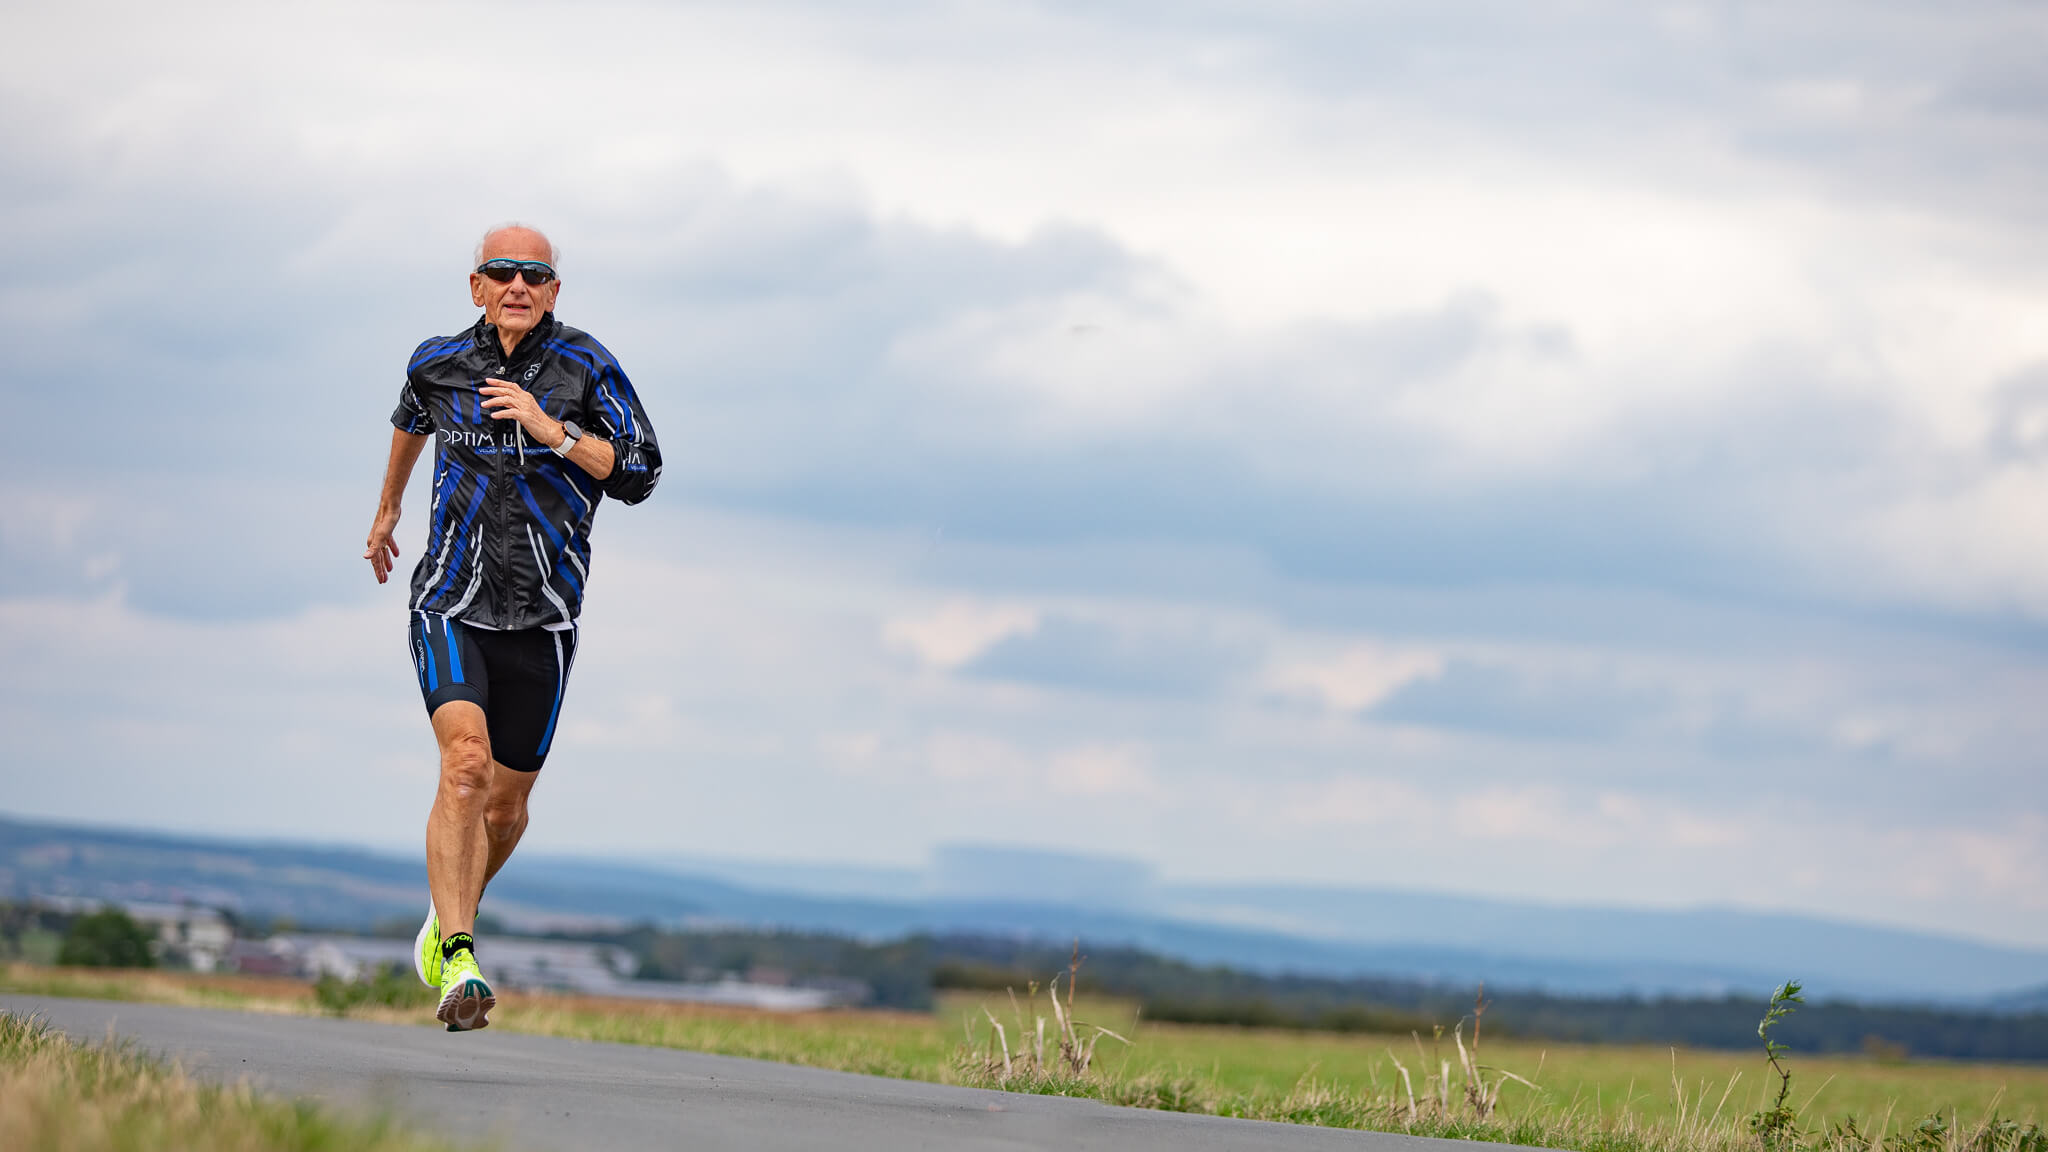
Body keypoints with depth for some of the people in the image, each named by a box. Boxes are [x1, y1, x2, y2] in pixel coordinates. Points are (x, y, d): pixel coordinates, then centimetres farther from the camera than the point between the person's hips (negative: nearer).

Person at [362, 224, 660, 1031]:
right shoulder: (439, 365, 2)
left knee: (506, 802, 10)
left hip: (541, 615, 1)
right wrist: (387, 510, 39)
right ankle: (456, 963, -25)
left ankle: (448, 917, 40)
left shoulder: (586, 368, -4)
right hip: (451, 604, -1)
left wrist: (551, 428, -20)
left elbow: (637, 475, -9)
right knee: (466, 765, -23)